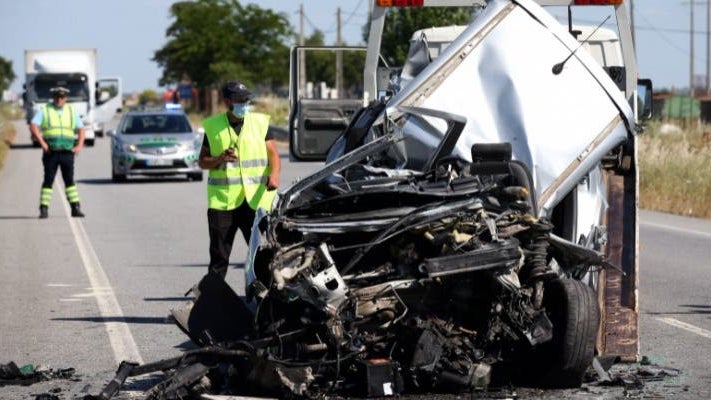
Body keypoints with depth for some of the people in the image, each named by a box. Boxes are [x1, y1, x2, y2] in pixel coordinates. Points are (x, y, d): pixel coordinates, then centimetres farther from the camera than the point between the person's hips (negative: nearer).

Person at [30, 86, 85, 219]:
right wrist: (42, 143, -15)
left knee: (69, 180, 0)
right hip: (51, 152, -2)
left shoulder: (71, 111, 12)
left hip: (67, 152, 2)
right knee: (48, 180, -1)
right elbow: (33, 127, -6)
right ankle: (44, 209, 2)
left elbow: (80, 129, 16)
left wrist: (79, 145, 1)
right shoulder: (44, 110, 3)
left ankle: (75, 208, 0)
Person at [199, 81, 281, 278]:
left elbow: (273, 154, 3)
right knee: (219, 256, 1)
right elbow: (202, 161, 11)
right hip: (222, 201, 0)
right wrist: (219, 159, -11)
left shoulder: (260, 122, 9)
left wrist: (274, 175, -17)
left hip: (255, 200, 0)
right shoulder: (213, 127, 7)